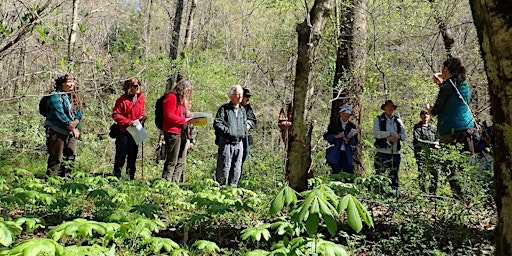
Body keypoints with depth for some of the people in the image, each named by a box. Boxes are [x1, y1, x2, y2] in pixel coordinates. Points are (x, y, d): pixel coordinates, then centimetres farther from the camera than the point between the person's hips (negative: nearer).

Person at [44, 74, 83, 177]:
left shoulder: (75, 97, 15)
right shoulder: (55, 96, -8)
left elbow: (79, 113, 6)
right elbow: (60, 114, -15)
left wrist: (75, 124, -13)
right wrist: (72, 128, -12)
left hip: (71, 132, 7)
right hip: (57, 131, -7)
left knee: (70, 156, 6)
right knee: (56, 158, -5)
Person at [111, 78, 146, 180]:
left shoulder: (141, 98, 6)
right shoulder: (122, 100, -9)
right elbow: (115, 114, -9)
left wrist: (142, 118, -1)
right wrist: (128, 122, -17)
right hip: (123, 132, -5)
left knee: (133, 155, 11)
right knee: (121, 155, 0)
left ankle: (130, 176, 21)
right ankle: (116, 175, 9)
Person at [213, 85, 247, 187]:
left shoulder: (242, 110, 17)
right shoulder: (224, 108, -1)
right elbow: (216, 124, -9)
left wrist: (243, 134, 11)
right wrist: (228, 131, -16)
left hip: (239, 143, 6)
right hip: (226, 142, -6)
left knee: (237, 167, 7)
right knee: (224, 166, -5)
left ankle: (233, 186, 16)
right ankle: (222, 186, 3)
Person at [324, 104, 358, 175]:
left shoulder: (352, 126, 12)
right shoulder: (334, 124, 6)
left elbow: (355, 142, 9)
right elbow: (326, 136, 2)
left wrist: (348, 140, -12)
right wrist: (336, 136, -14)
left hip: (347, 154, 2)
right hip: (335, 154, -2)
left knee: (349, 174, -2)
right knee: (336, 173, -1)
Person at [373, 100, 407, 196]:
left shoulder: (398, 120, 18)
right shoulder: (378, 119, 5)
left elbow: (404, 135, 13)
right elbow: (376, 133, -9)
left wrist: (398, 136, -9)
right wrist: (390, 133, -16)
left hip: (395, 153, 4)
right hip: (382, 152, -4)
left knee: (394, 175, 7)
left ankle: (394, 194, 13)